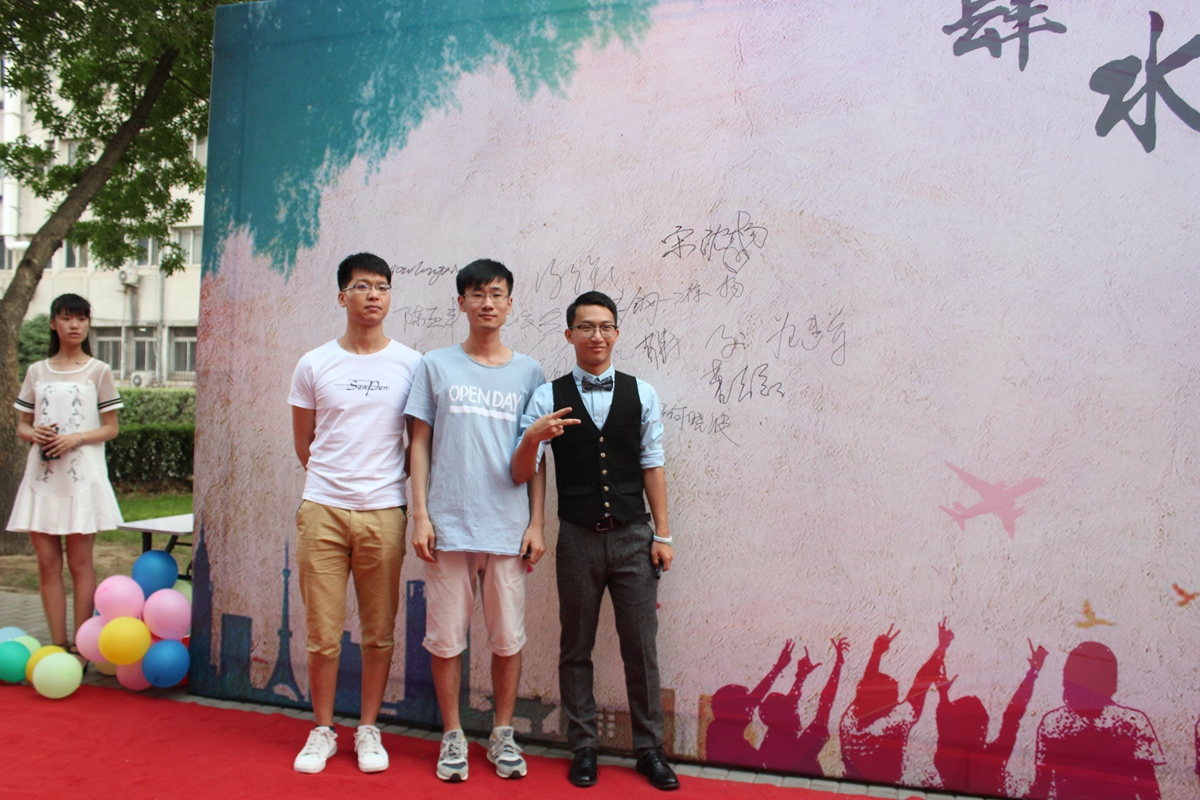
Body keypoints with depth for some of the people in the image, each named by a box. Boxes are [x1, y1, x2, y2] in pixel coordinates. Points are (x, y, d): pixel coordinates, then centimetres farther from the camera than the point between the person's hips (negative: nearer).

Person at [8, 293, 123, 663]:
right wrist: (34, 434, -7)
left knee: (79, 562, -1)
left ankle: (80, 647, 3)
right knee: (47, 564, 1)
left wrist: (76, 438, -14)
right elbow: (22, 425, 15)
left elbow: (111, 427, 3)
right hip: (41, 475, 3)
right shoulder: (37, 371, 13)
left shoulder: (98, 371, 5)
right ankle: (59, 646, 7)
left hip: (81, 475, -3)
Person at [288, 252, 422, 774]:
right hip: (322, 510, 0)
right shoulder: (314, 365, 6)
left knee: (379, 632, 7)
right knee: (322, 632, 5)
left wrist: (382, 483, 6)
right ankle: (323, 730, 22)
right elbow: (303, 444, 14)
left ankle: (368, 729, 23)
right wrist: (334, 481, 10)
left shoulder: (411, 365, 4)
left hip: (384, 513, 0)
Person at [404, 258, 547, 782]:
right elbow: (420, 444, 6)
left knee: (508, 639, 6)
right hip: (449, 525, 0)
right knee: (446, 637, 5)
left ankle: (502, 736, 23)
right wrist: (420, 515, -2)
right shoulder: (436, 366, 7)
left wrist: (536, 523, 3)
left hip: (508, 528, 1)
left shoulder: (528, 372, 9)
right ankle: (453, 737, 21)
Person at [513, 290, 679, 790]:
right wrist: (531, 438, -23)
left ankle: (649, 749, 19)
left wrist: (662, 534, 2)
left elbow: (652, 467, 5)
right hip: (578, 538, 0)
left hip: (632, 537, 1)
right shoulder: (548, 397, 1)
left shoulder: (641, 394, 4)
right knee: (576, 647, 9)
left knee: (641, 646, 6)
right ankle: (584, 747, 23)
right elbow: (522, 475, -2)